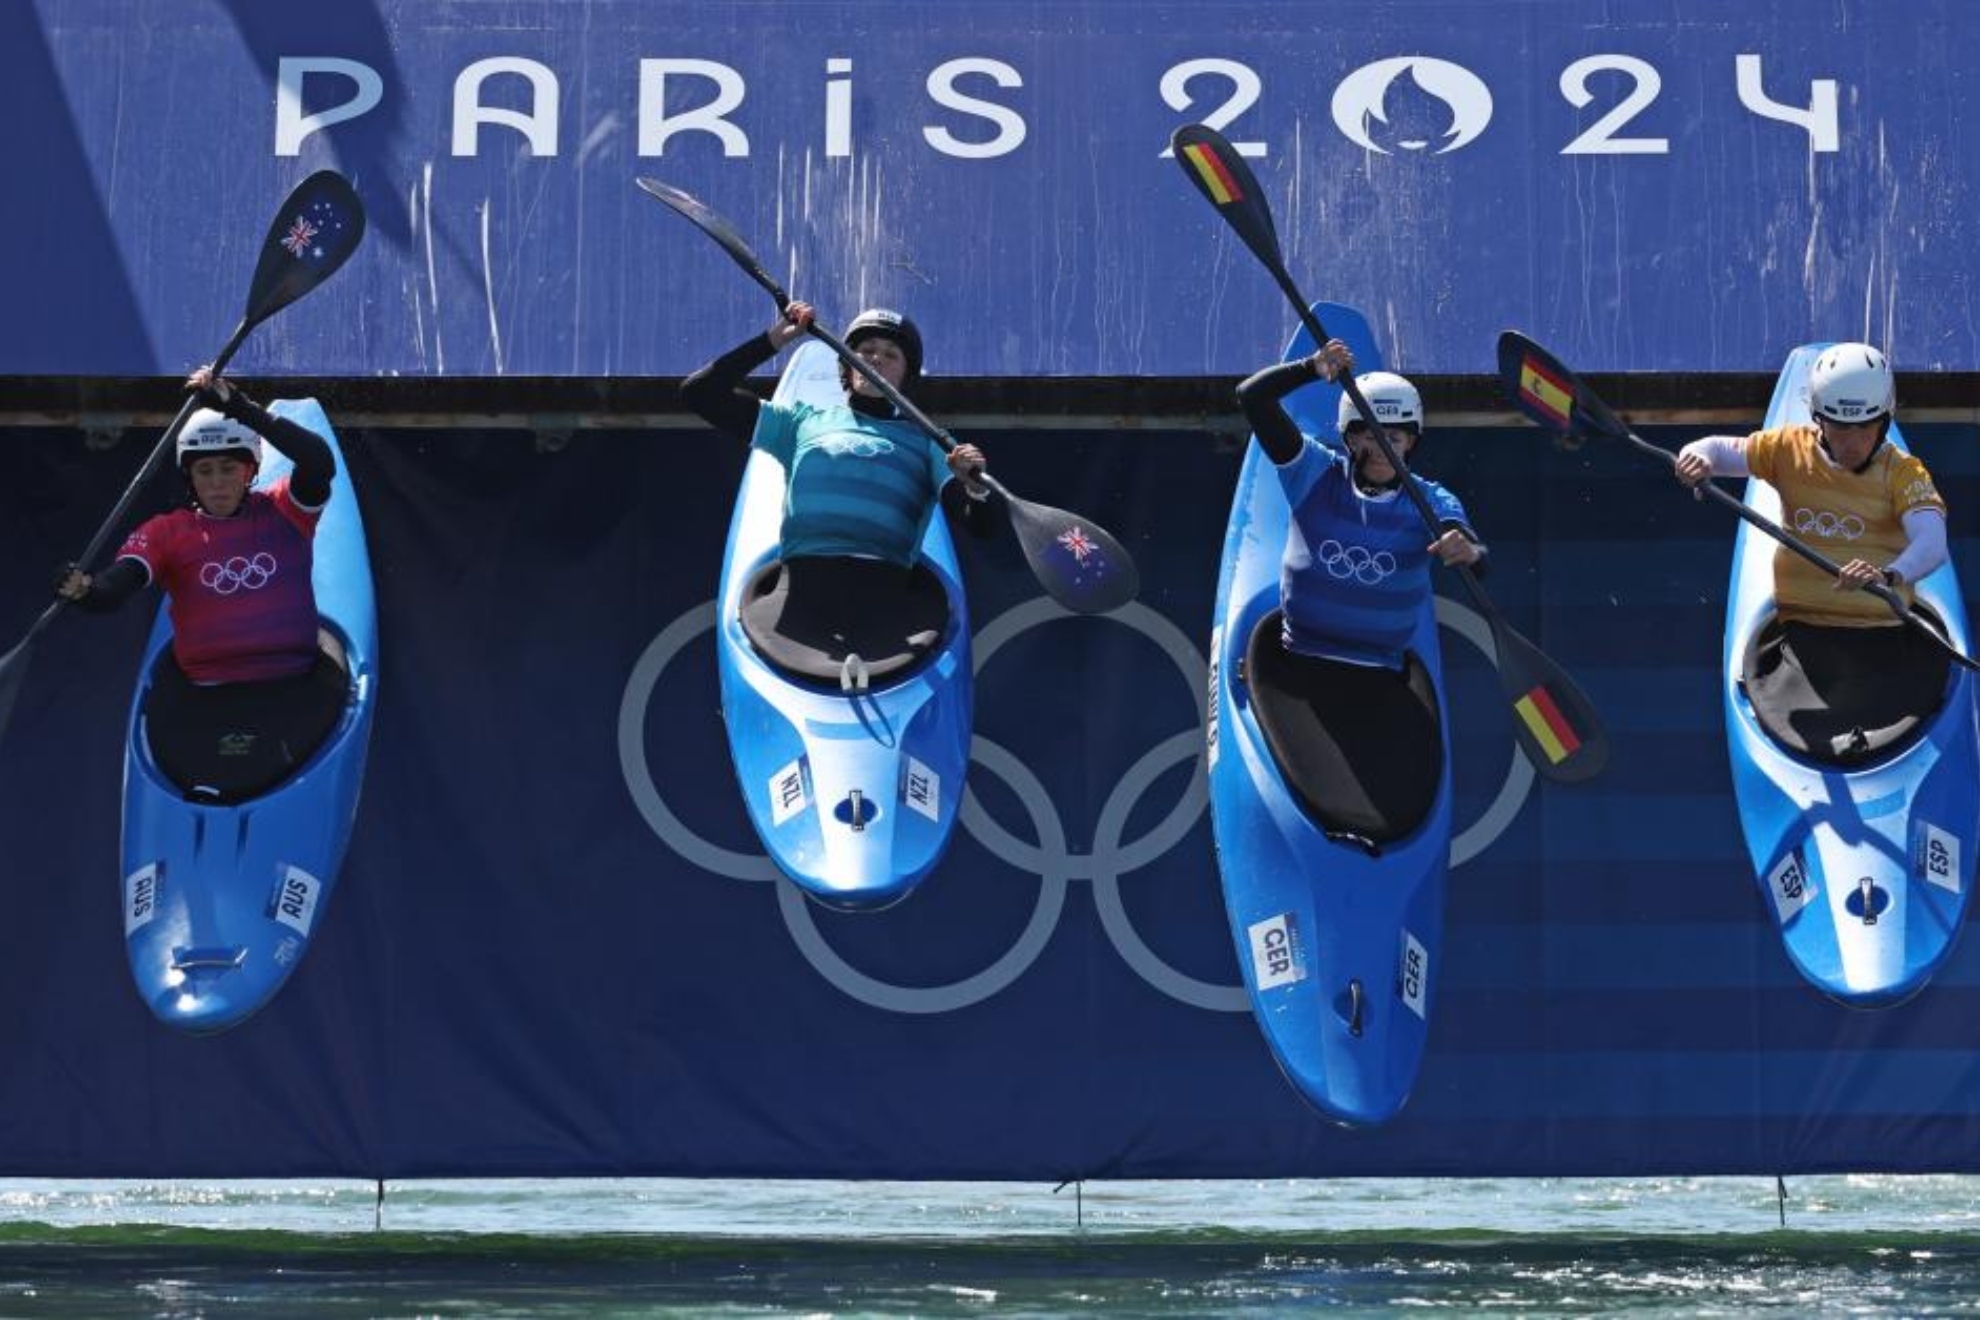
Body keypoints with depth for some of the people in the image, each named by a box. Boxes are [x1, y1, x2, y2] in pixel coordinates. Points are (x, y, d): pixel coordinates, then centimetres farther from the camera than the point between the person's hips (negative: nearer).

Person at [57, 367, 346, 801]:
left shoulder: (284, 513, 7)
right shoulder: (167, 533, 7)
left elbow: (319, 462, -14)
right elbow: (113, 589, -9)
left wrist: (241, 409, -20)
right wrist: (84, 591, -34)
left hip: (291, 694, 0)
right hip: (204, 703, 0)